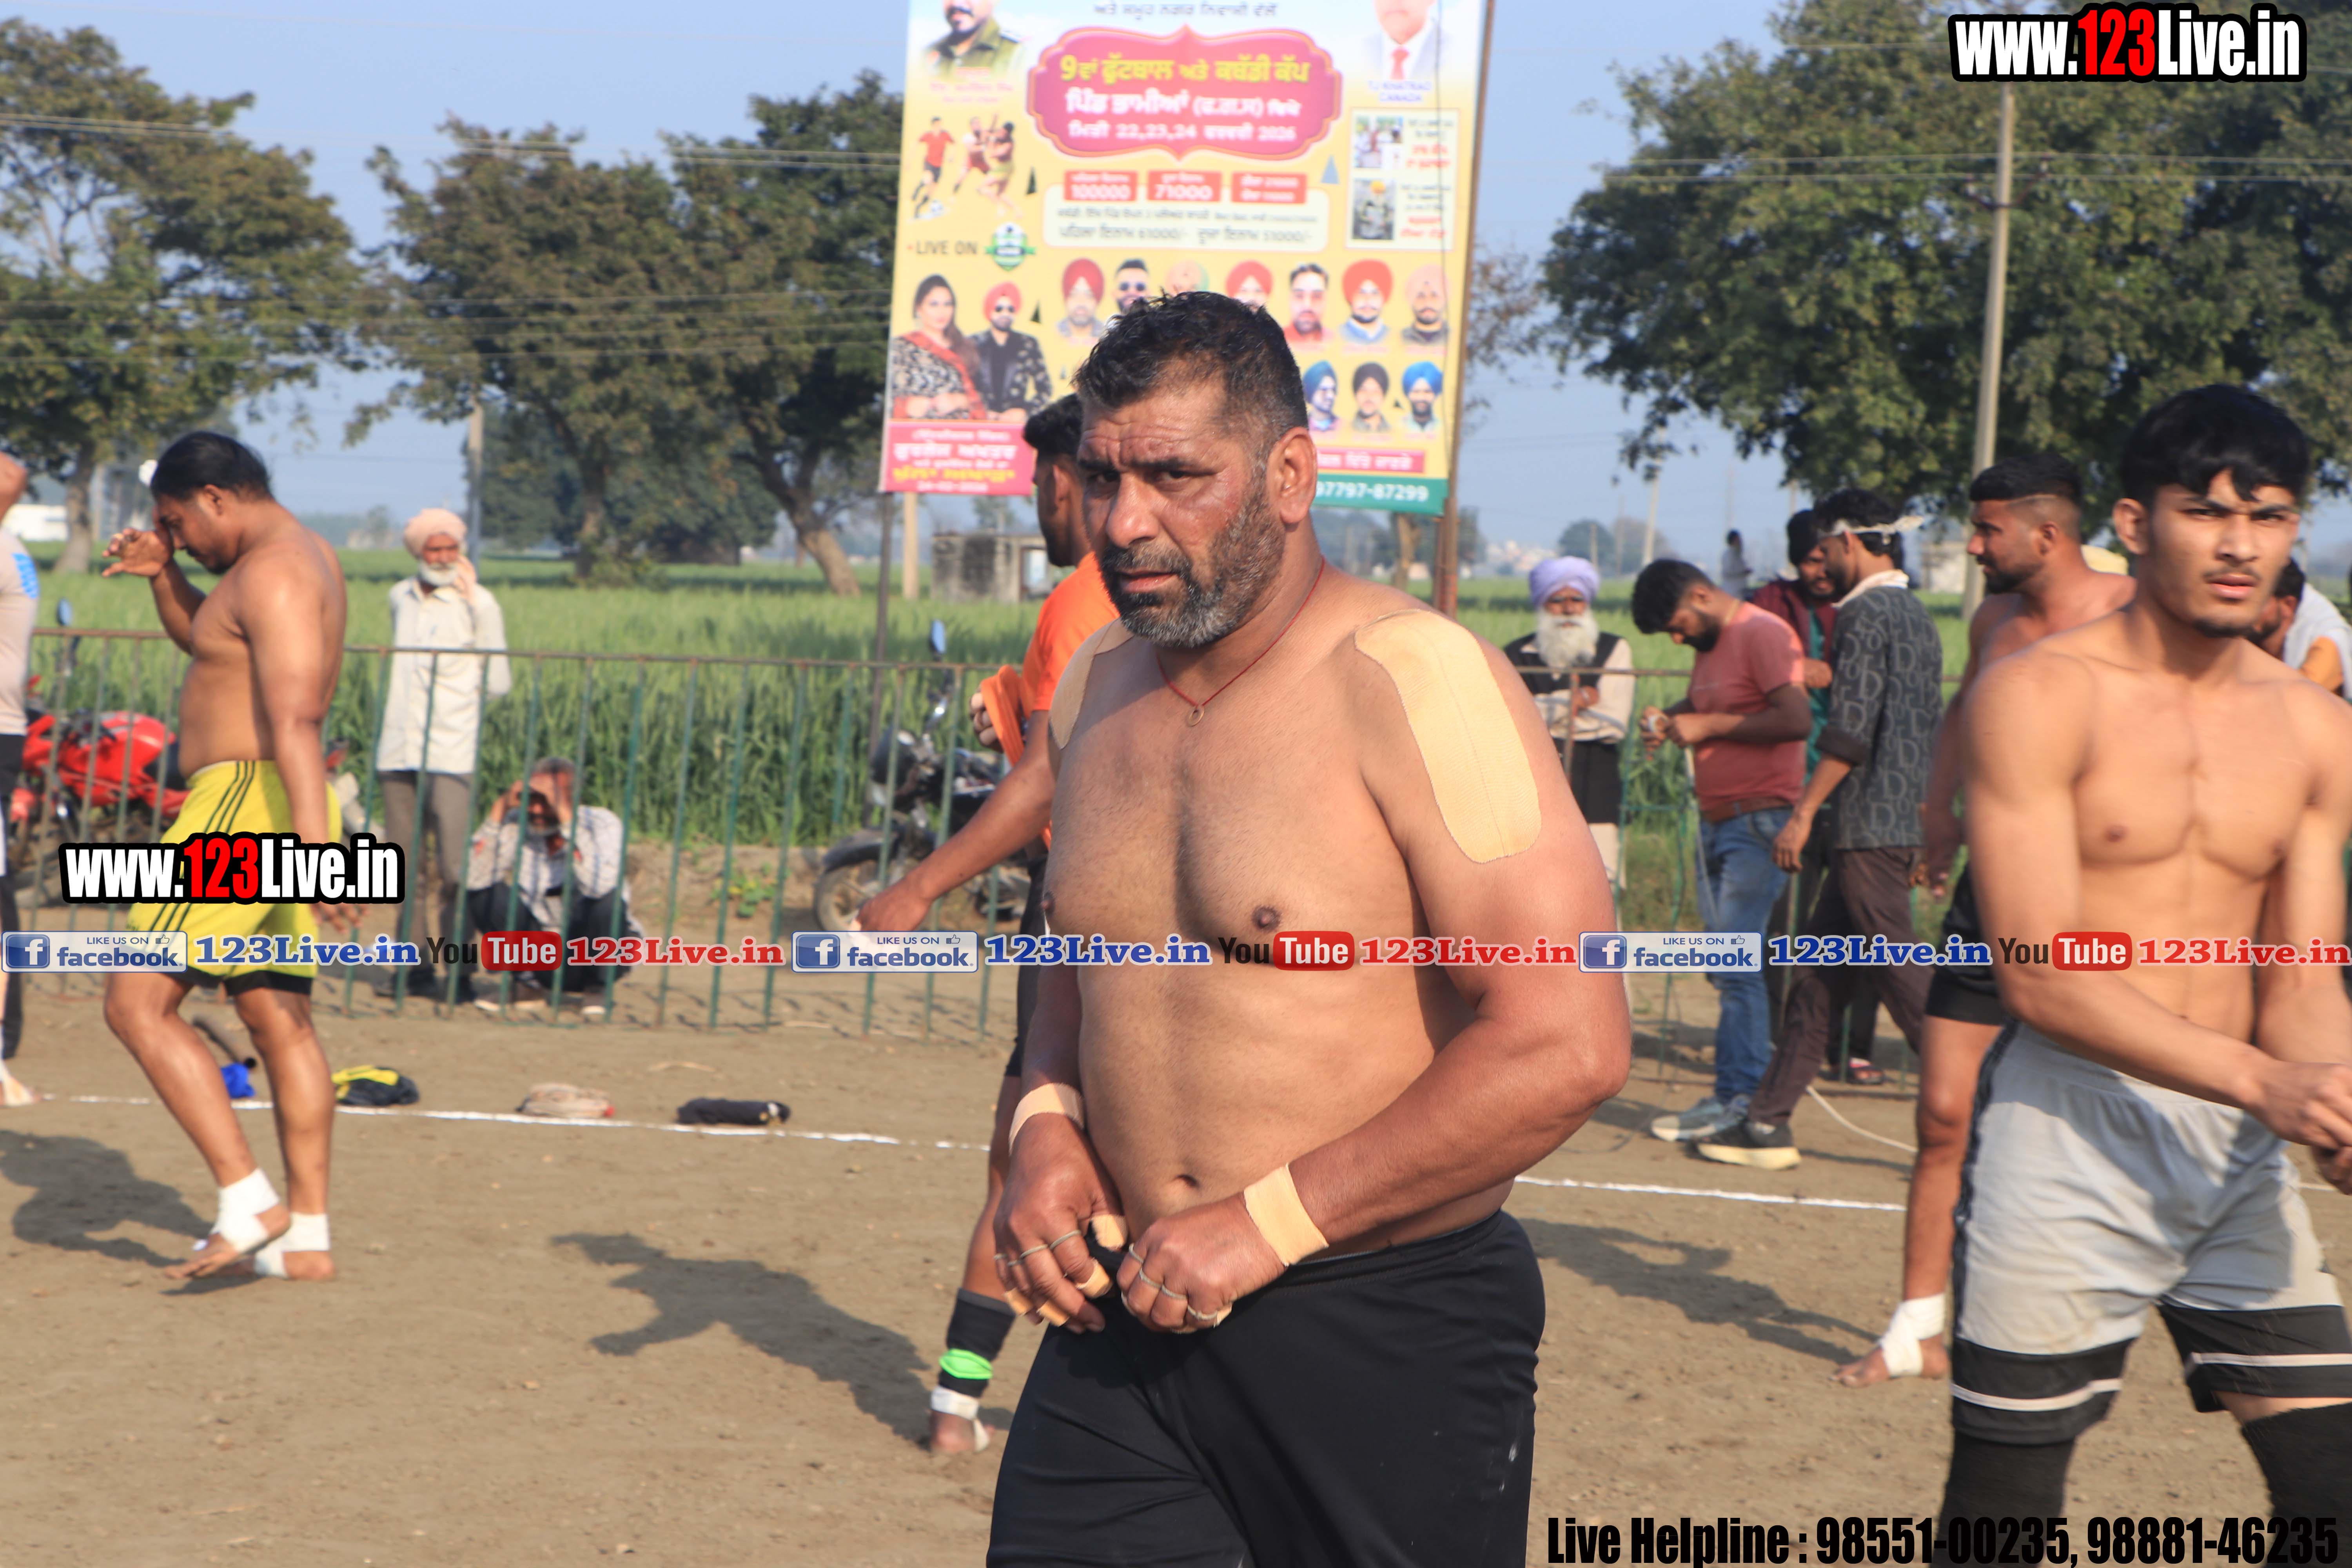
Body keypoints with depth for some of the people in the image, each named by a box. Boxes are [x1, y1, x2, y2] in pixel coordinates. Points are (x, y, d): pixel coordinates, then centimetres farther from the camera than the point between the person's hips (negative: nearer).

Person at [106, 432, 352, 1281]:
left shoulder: (273, 571, -15)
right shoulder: (305, 556, 18)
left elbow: (295, 709, -28)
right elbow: (205, 638, 34)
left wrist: (312, 836, -38)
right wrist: (162, 574, 15)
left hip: (246, 801, -11)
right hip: (273, 814, 11)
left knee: (136, 1003, -9)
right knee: (281, 1024, 10)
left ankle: (250, 1202, -14)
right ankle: (306, 1238, 12)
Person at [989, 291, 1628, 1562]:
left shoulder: (1411, 681, -14)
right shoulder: (1091, 690, 8)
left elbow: (1565, 1048, -21)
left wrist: (1268, 1221, -18)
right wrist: (1047, 1124, 3)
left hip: (1386, 1337, -5)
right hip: (1132, 1318, 6)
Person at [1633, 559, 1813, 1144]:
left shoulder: (1763, 634, -11)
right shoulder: (1710, 646, 19)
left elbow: (1796, 719, -22)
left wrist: (1707, 725, -17)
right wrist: (1671, 721, 10)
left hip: (1759, 820, -9)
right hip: (1716, 821, 9)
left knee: (1736, 965, -11)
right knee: (1726, 967, 7)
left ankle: (1738, 1100, -9)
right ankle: (1742, 1091, 10)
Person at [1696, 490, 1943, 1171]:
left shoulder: (1867, 613, -11)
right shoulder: (1918, 616, 18)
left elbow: (1852, 728, -19)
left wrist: (1803, 813, -15)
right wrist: (1928, 834, 26)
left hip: (1870, 826, -10)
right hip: (1905, 825, 10)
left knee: (1902, 975, -8)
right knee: (1818, 973, 11)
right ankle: (1769, 1121, 14)